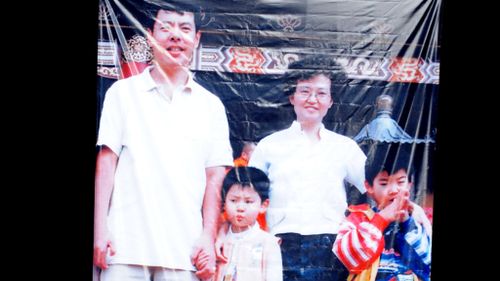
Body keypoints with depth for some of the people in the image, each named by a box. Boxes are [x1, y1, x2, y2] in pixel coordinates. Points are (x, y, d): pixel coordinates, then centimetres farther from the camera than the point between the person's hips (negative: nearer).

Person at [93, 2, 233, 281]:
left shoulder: (211, 105, 11)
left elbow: (214, 177, 8)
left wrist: (208, 237, -1)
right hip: (126, 243, -1)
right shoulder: (123, 92, 8)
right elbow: (107, 161, 5)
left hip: (185, 248, 1)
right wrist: (100, 228, -3)